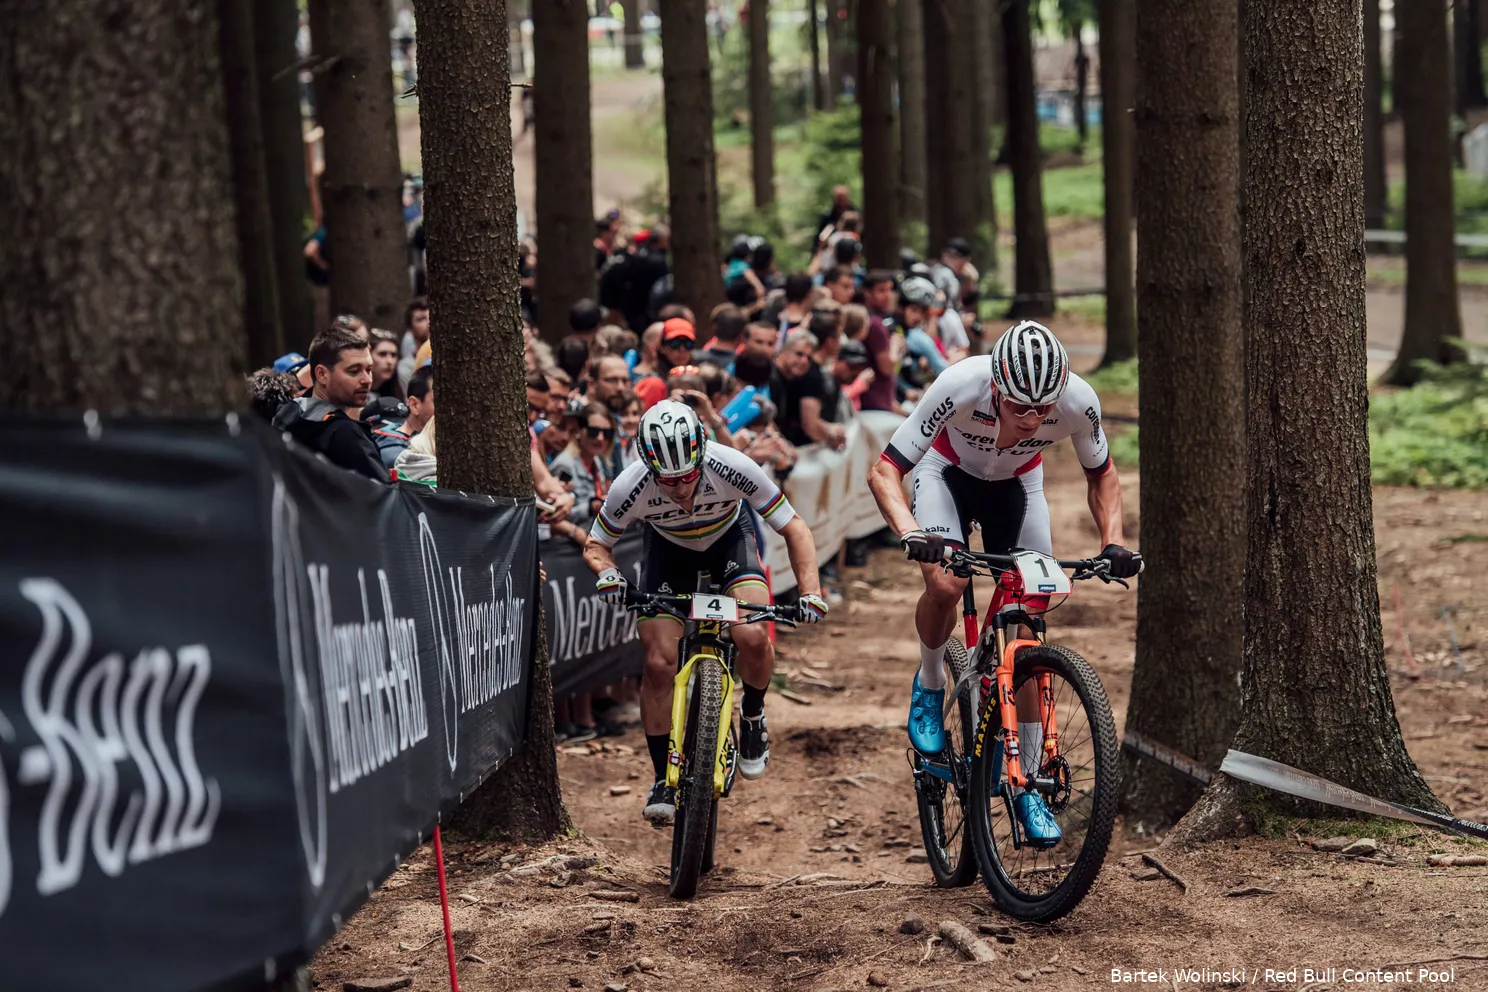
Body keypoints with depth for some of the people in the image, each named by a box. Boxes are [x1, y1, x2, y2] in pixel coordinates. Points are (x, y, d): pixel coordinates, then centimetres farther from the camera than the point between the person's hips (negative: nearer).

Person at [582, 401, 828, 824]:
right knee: (659, 662, -13)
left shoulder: (731, 468, -36)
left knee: (752, 636, -26)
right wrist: (607, 572, -37)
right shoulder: (631, 487, -33)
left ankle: (753, 717, 5)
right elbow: (595, 545, -14)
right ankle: (663, 778, 4)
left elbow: (794, 528, -25)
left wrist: (810, 591, -37)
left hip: (729, 538, -1)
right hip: (668, 548, 1)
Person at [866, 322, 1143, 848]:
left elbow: (1102, 474, -9)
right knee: (945, 585, -30)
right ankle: (930, 683, 1)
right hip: (949, 473, -2)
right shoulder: (959, 387, -39)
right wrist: (910, 533, -50)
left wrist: (1113, 542, -24)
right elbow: (884, 472, -33)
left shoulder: (1079, 401, -32)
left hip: (1017, 484, 2)